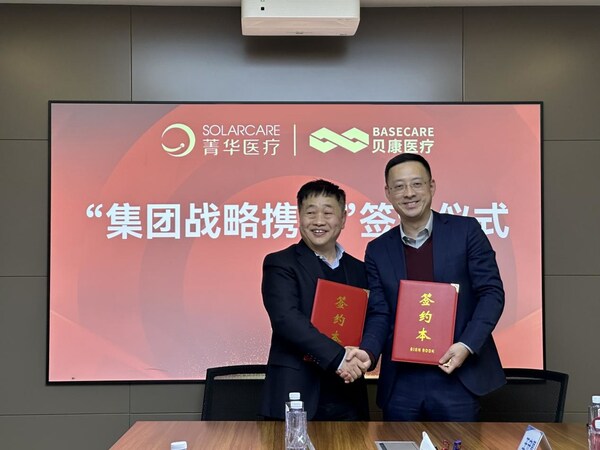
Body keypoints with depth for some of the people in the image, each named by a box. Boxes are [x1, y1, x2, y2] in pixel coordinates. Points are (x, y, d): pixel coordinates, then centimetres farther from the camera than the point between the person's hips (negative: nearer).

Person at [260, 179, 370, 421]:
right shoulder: (280, 264, -3)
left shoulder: (358, 270, 12)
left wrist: (362, 359, -7)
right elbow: (287, 319, -17)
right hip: (295, 396, -4)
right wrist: (338, 358, -23)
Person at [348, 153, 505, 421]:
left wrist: (467, 346, -15)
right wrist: (367, 352, -17)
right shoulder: (378, 250, 6)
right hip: (400, 382, 2)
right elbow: (378, 314, 3)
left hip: (456, 376, -2)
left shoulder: (465, 231, -1)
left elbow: (491, 293, -3)